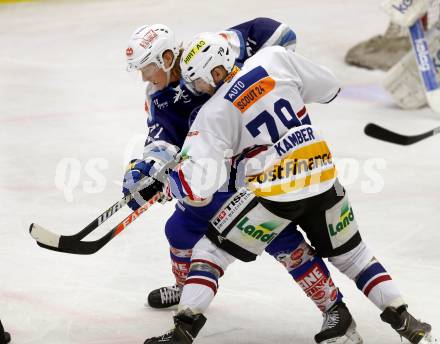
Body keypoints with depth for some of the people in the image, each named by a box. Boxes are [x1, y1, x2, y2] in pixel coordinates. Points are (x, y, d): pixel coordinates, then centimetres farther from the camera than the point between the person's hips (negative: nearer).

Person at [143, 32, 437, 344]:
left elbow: (202, 179, -14)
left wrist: (169, 184, 4)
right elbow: (329, 87, 10)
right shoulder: (275, 59, -1)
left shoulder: (214, 114, -8)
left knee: (210, 250, 11)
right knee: (351, 254, 23)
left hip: (273, 195, -4)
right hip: (323, 181, 4)